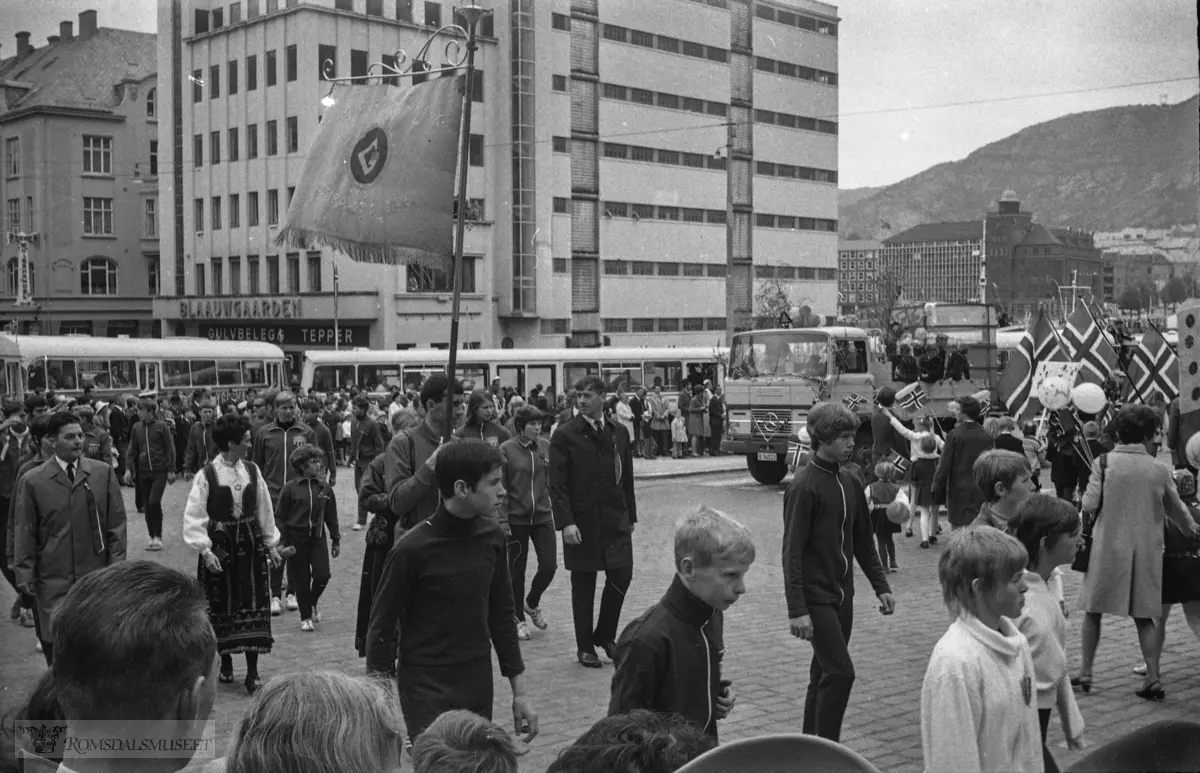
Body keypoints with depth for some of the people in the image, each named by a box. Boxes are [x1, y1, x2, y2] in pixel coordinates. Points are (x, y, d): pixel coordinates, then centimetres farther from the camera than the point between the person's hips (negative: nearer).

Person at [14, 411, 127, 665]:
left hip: (97, 576, 1)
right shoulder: (32, 481, -1)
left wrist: (116, 564, 0)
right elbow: (25, 532, 3)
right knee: (55, 644, 1)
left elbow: (116, 523, 5)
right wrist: (24, 575, 0)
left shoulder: (104, 473, 2)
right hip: (52, 580, -1)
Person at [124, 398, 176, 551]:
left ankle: (158, 536, -2)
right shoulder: (136, 428, 4)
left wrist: (171, 470, -6)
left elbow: (170, 449, -4)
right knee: (147, 505, 7)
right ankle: (152, 537, 18)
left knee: (154, 501, -15)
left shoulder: (161, 426, -7)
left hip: (159, 471, -4)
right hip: (143, 472, 4)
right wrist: (129, 469, 0)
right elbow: (132, 450, 9)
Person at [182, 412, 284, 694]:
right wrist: (205, 550, -17)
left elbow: (264, 510, 11)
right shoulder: (207, 475, -11)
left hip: (250, 544, 3)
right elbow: (194, 517, -10)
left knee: (254, 606, 0)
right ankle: (225, 663, 27)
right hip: (219, 545, -3)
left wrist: (271, 543, 13)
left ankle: (252, 672, 5)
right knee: (221, 605, 8)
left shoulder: (252, 471, 2)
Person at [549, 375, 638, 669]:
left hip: (615, 520, 4)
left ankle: (605, 634, 22)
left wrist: (630, 515, 12)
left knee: (621, 576, 1)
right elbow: (557, 484, -10)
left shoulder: (619, 433, 8)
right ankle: (585, 647, 17)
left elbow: (627, 477, 14)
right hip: (582, 521, -4)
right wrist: (565, 522, -17)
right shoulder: (565, 436, -6)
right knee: (583, 585, 5)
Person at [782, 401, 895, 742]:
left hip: (842, 595, 7)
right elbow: (792, 551, -16)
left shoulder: (850, 484, 8)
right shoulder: (804, 486, -15)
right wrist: (796, 609, -20)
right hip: (815, 598, -7)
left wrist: (881, 586, 11)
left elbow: (863, 542, 17)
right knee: (840, 672, -11)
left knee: (825, 673, 12)